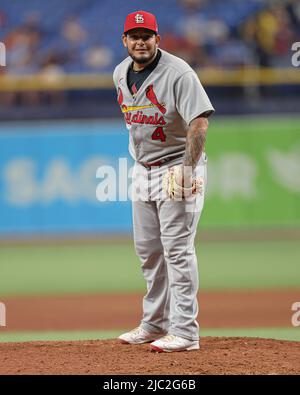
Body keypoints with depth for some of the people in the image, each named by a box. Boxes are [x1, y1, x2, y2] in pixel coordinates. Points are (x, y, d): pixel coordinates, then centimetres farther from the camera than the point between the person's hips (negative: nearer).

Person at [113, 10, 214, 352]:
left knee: (177, 249, -10)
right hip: (142, 170, 8)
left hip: (177, 167, -8)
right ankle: (155, 323, 24)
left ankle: (185, 331, -9)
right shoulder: (121, 74, 5)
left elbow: (199, 121, -27)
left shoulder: (177, 73, -18)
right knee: (147, 249, 13)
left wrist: (188, 169, -35)